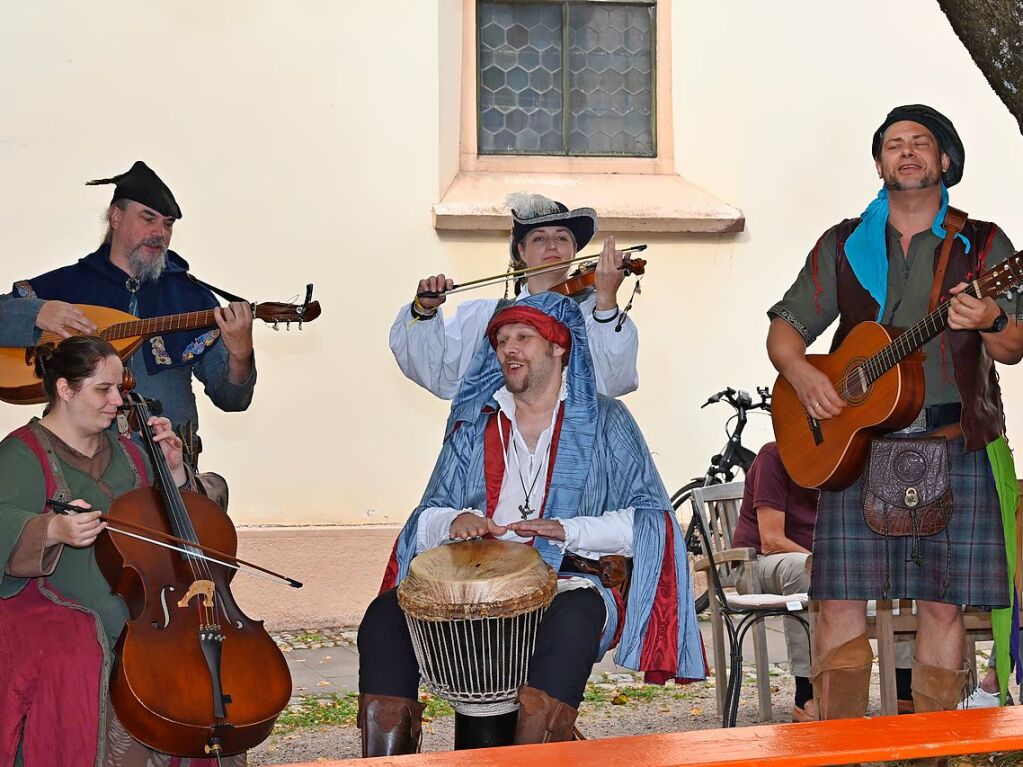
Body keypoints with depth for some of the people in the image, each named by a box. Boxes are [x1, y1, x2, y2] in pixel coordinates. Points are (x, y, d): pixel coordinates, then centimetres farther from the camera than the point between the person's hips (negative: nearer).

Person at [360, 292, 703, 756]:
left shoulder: (603, 422, 6)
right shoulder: (475, 424, 17)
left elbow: (650, 520, -3)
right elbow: (428, 516, 14)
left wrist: (568, 530, -19)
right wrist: (455, 521, -11)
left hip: (569, 582, -4)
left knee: (575, 616, -38)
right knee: (385, 616, -20)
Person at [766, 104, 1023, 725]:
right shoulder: (844, 246, 14)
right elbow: (786, 326, 12)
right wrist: (800, 373, -9)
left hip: (955, 445, -1)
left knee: (943, 603, 0)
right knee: (841, 601, -5)